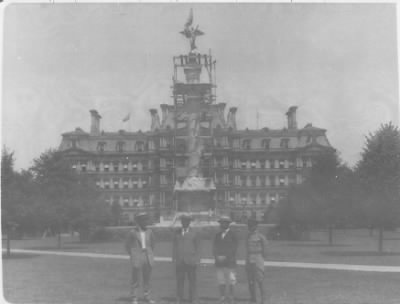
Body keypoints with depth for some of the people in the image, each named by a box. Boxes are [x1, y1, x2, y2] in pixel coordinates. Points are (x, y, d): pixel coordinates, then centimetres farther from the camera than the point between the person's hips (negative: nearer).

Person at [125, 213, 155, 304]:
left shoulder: (149, 232, 4)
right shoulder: (132, 232, -6)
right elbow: (127, 245, 4)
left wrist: (150, 254, 13)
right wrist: (133, 255, 1)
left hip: (148, 258, 4)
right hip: (137, 259, -3)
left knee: (147, 279, 8)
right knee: (135, 279, -1)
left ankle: (147, 297, 18)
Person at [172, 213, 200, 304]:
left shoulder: (194, 233, 6)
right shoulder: (177, 233, 11)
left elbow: (197, 247, 8)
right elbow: (174, 246, 11)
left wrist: (197, 260, 4)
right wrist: (174, 258, 4)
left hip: (191, 261, -1)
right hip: (179, 261, 1)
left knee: (192, 280, 0)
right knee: (179, 280, 2)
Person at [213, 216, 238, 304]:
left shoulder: (232, 235, -1)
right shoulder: (218, 235, 14)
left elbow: (234, 249, -7)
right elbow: (214, 248, 11)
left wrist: (225, 257, -14)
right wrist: (217, 256, -7)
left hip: (230, 263, -4)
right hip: (219, 263, 4)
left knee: (231, 283, -2)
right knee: (221, 282, 4)